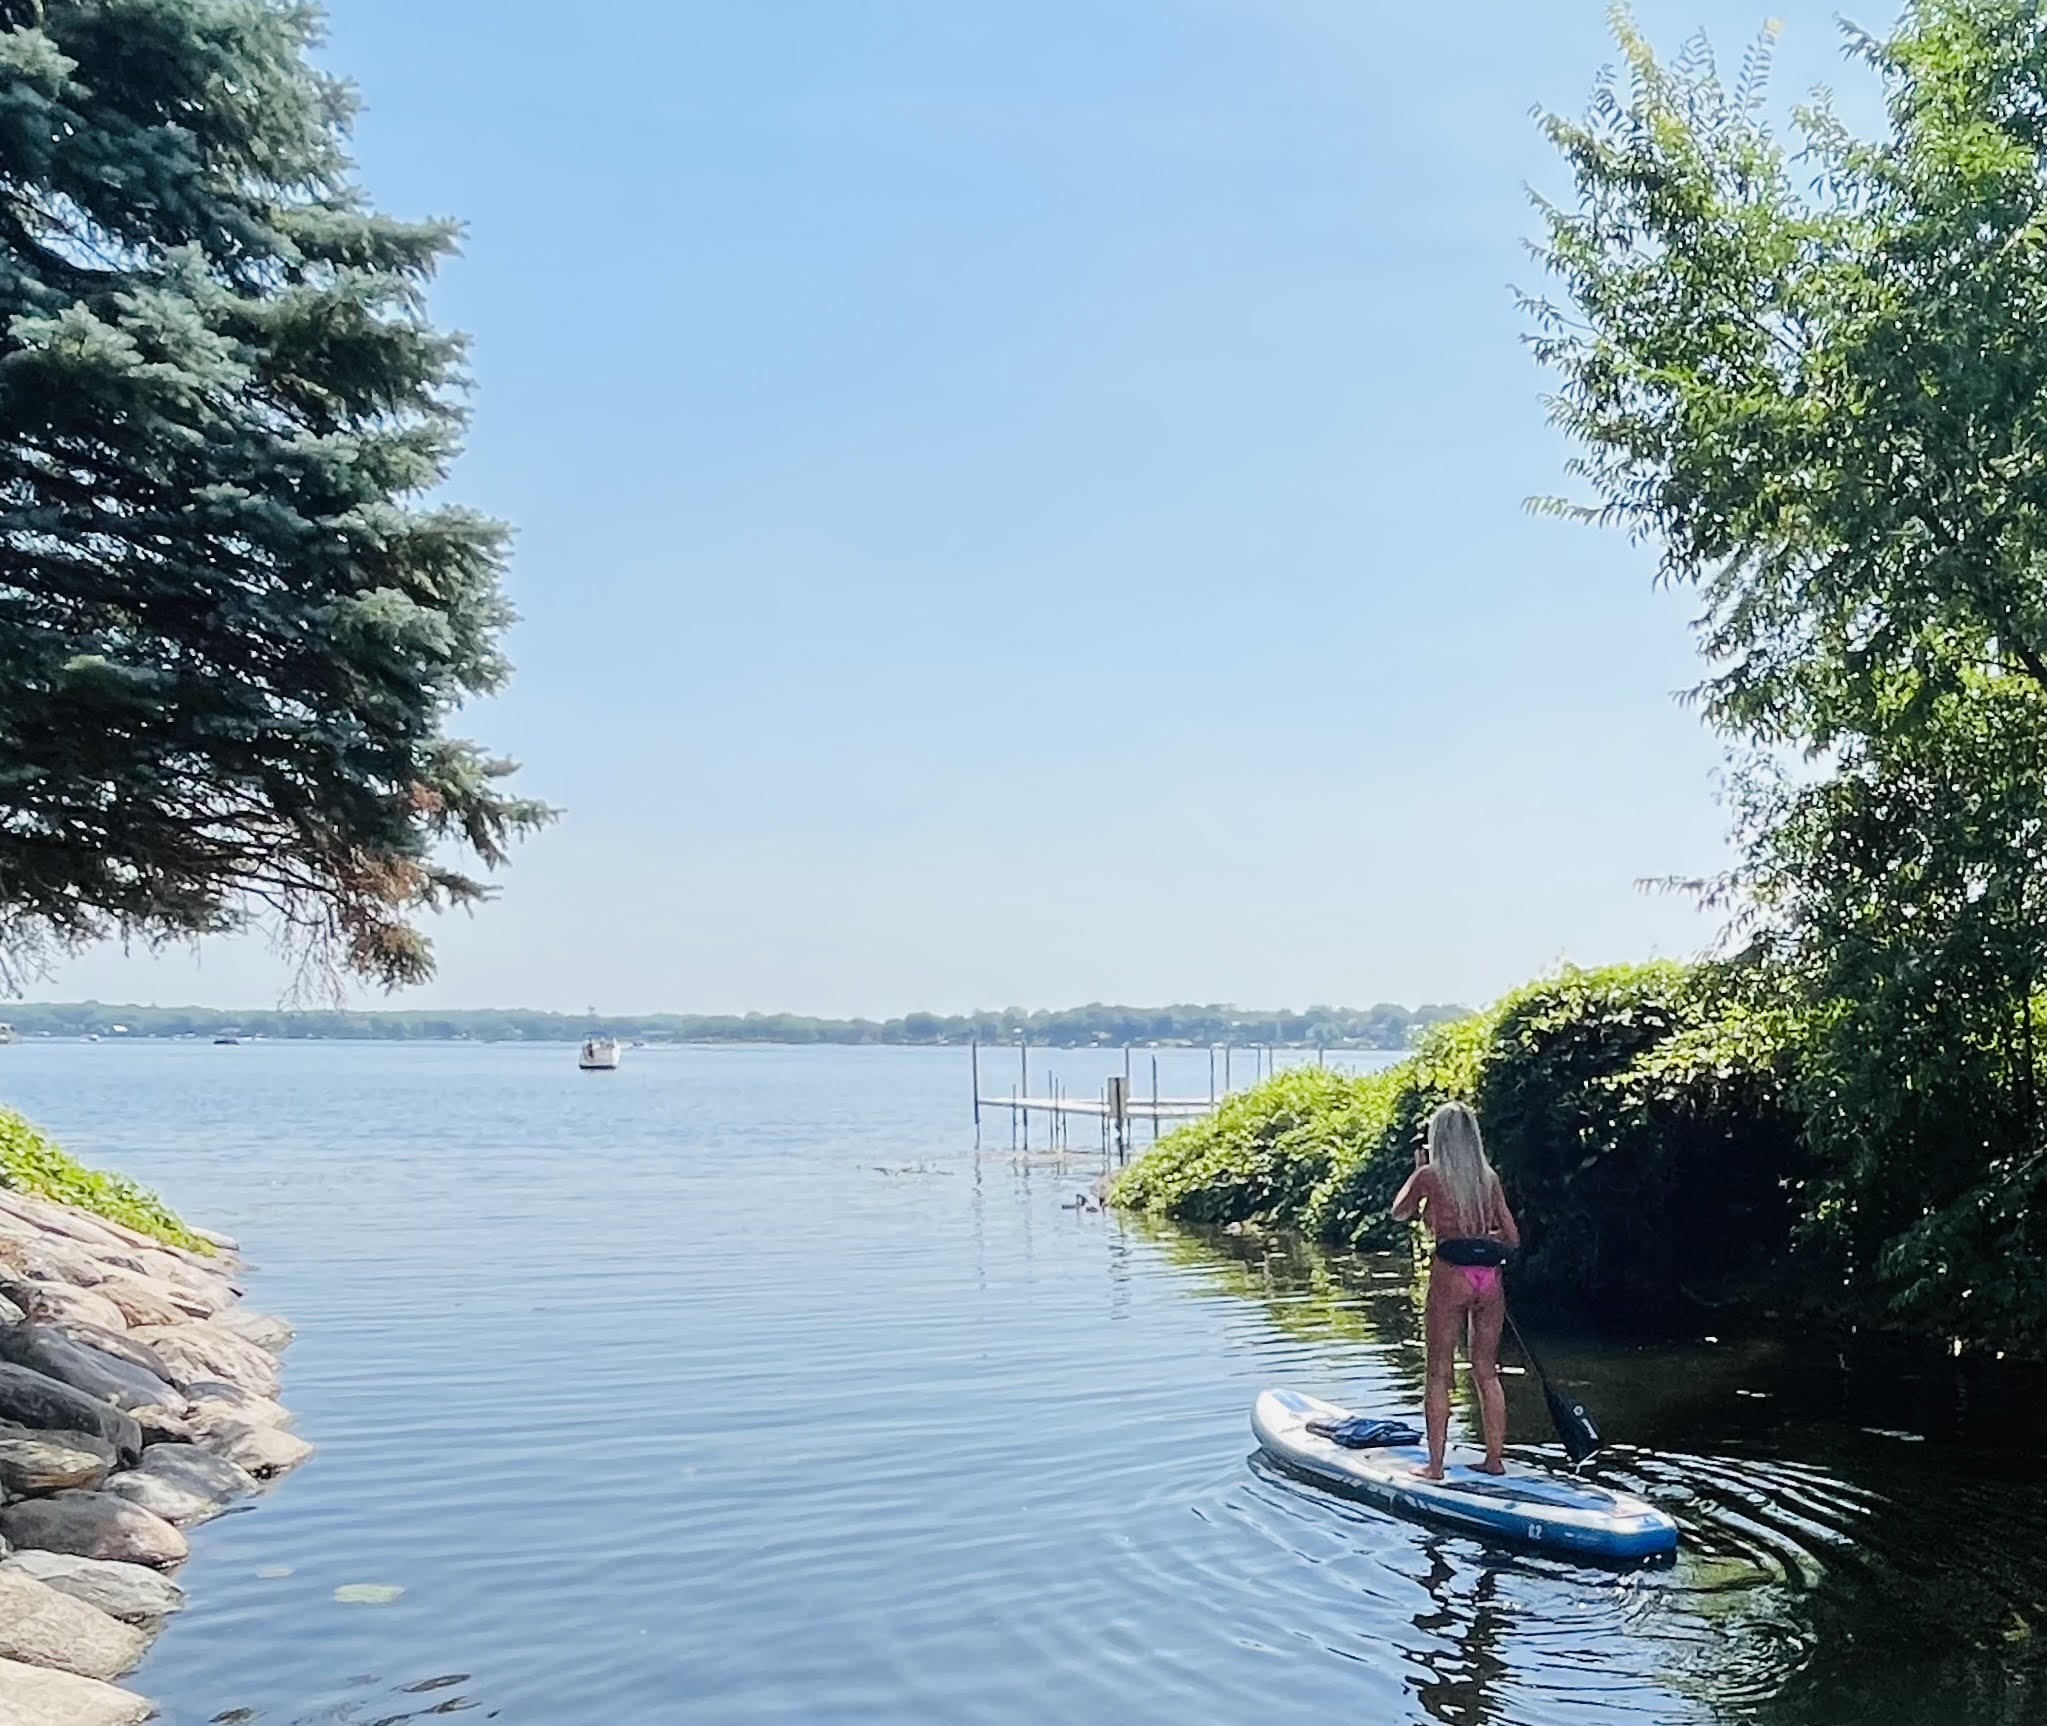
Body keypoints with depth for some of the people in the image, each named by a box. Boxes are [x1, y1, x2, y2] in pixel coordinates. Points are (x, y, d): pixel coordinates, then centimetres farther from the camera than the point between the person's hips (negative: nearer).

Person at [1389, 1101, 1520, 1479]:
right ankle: (1495, 1458, 17)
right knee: (1486, 1371, 14)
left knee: (1439, 1374, 3)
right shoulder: (1489, 1177, 8)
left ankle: (1435, 1465, 4)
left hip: (1450, 1277, -4)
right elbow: (1512, 1237, 11)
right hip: (1490, 1278, 4)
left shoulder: (1430, 1176, -3)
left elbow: (1399, 1211, 16)